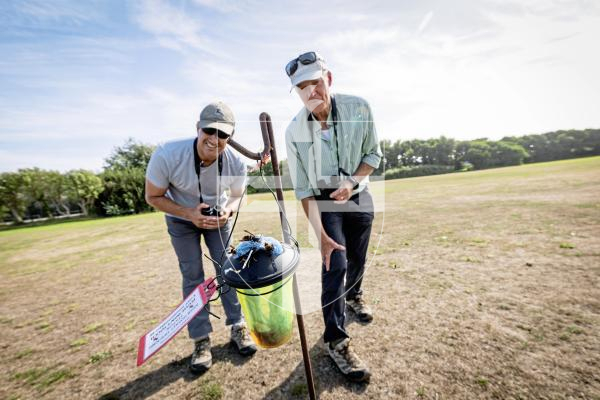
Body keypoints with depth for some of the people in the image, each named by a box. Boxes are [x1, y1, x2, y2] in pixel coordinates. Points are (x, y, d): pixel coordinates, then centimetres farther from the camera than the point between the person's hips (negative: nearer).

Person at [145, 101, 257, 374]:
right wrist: (189, 214, -32)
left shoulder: (236, 163, -26)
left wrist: (227, 211, -30)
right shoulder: (167, 155, -32)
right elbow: (153, 197, -18)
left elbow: (237, 195, -7)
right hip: (181, 220, -1)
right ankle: (201, 340, 14)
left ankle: (238, 327, 18)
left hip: (217, 217, 2)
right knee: (193, 277, -1)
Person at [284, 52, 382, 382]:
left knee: (358, 258, 15)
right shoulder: (294, 132, -18)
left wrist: (352, 182, -21)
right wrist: (320, 234, -21)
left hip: (359, 195, 3)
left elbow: (373, 154, -3)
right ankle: (336, 340, 8)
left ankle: (353, 296, 48)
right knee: (335, 265, -10)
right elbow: (303, 190, -16)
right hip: (323, 202, -2)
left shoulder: (359, 108, -14)